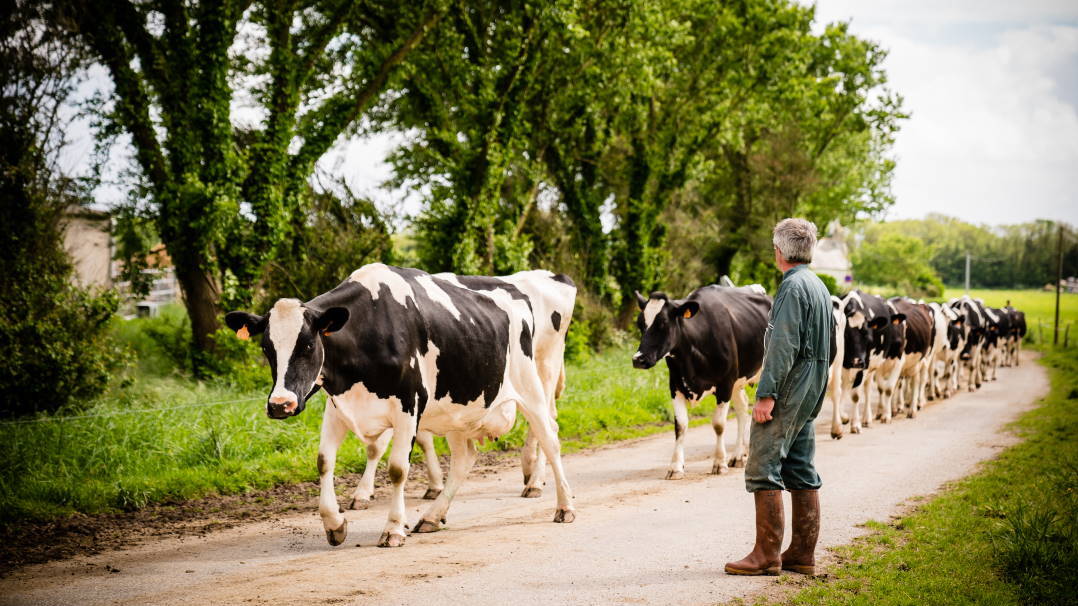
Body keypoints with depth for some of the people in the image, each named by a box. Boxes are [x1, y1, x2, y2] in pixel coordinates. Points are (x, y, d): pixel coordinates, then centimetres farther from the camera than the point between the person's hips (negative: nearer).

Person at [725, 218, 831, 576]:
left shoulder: (793, 287, -14)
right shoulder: (819, 287, 17)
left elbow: (783, 345, -21)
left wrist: (766, 394, -22)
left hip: (789, 388, -10)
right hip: (810, 393, 10)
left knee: (763, 467, -8)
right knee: (800, 470, 11)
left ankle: (766, 555, -9)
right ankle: (802, 554, 13)